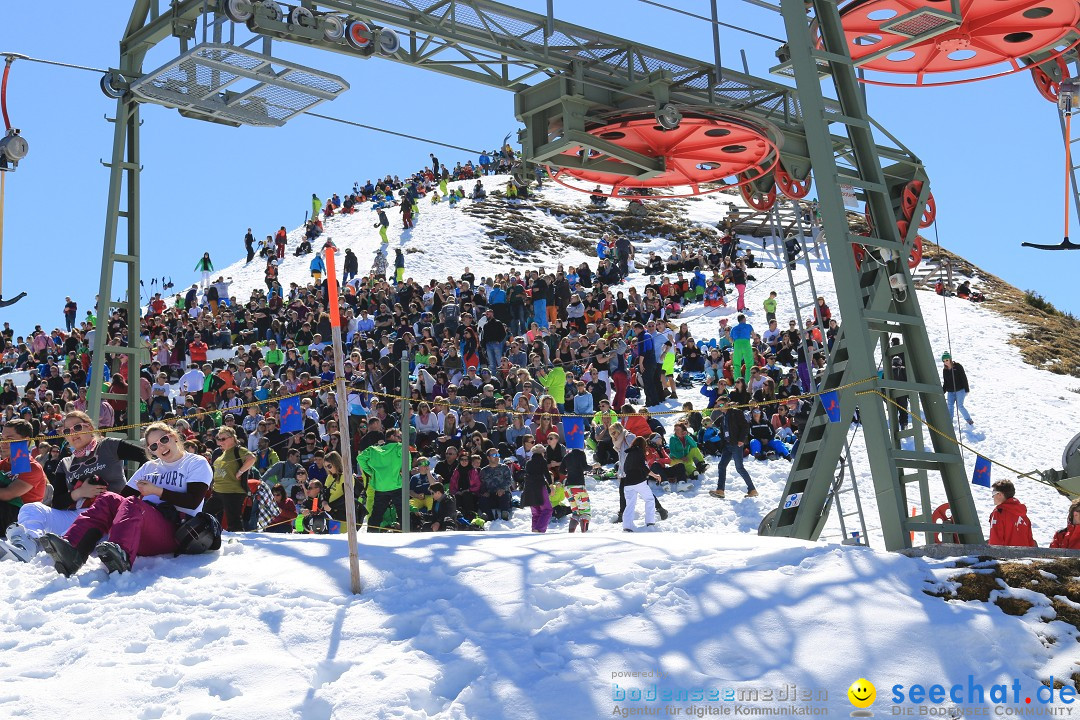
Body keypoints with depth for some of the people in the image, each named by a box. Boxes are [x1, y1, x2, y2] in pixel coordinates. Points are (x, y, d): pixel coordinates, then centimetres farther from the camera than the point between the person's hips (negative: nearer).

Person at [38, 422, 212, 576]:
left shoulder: (197, 463, 13)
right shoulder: (149, 468, 31)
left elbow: (193, 501, -2)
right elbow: (125, 494, 19)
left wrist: (157, 491, -5)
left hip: (176, 532, -5)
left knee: (132, 504, -32)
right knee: (108, 499, -18)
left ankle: (121, 555, -65)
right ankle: (72, 550, -43)